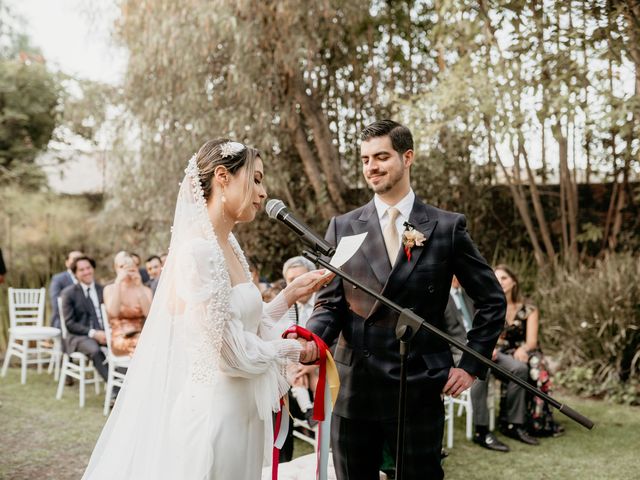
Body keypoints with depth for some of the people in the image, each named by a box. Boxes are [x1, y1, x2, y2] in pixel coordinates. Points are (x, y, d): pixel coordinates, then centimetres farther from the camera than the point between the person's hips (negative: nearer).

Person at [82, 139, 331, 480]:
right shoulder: (197, 250, -21)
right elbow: (231, 353, -20)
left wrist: (291, 294, 5)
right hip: (213, 412, -9)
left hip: (241, 413, 9)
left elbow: (247, 326, 8)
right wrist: (292, 350, -6)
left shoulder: (229, 248, 7)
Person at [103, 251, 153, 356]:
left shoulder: (145, 290, 12)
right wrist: (118, 282, -12)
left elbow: (149, 313, -8)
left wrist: (139, 287, -10)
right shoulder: (110, 289, 7)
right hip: (120, 338, -2)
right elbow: (113, 312, -14)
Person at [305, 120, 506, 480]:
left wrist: (471, 365, 1)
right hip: (353, 388, 2)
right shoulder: (342, 227, 4)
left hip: (420, 391, -1)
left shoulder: (447, 227, -1)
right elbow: (330, 304, 1)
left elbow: (492, 301, 6)